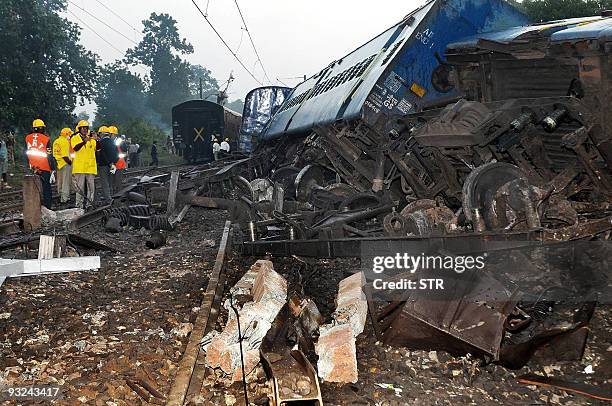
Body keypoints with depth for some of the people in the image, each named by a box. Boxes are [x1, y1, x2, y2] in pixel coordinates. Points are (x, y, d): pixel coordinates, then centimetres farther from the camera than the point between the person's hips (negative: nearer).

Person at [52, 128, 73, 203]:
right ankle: (65, 198, -6)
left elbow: (54, 154, 17)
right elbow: (64, 155, -19)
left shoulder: (55, 142, 14)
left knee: (60, 182, 17)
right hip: (65, 164, -9)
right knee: (66, 182, -5)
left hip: (59, 164, 9)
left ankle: (61, 196, 27)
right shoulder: (65, 142, -14)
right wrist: (70, 162, -13)